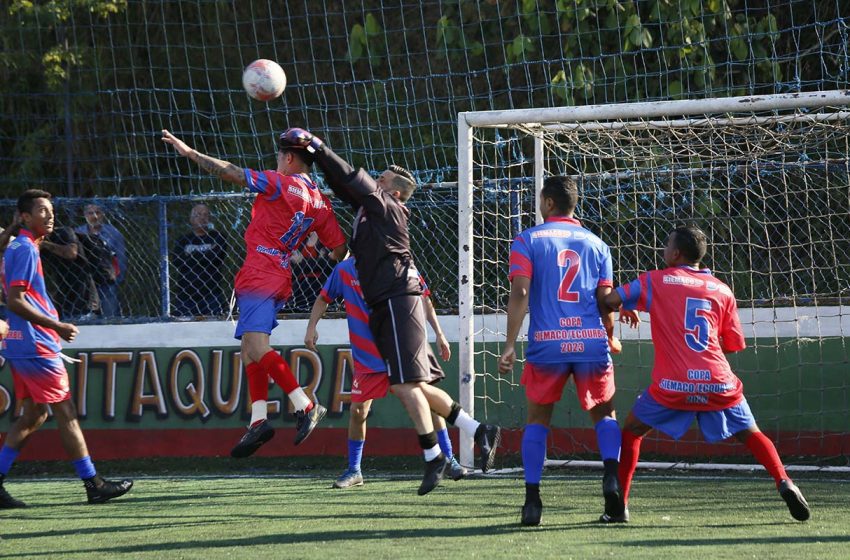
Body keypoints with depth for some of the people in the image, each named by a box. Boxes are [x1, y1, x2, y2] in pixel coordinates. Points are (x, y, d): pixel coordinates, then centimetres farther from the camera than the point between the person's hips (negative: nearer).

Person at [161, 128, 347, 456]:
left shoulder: (280, 183, -8)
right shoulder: (320, 203, 12)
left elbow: (230, 173, -7)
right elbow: (339, 249, 15)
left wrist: (189, 152, 1)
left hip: (260, 276, -9)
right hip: (278, 276, 9)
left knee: (256, 347, -19)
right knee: (250, 350, 11)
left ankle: (306, 407, -25)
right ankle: (258, 421, 2)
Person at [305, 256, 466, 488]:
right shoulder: (344, 271, -2)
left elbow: (423, 299, 3)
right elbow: (323, 299, 13)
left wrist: (439, 334, 0)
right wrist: (311, 328, 2)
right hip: (368, 355, 1)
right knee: (357, 410, -3)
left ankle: (449, 460, 5)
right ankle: (354, 471, 14)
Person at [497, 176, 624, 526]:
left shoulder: (528, 240, 5)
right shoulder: (596, 245, 11)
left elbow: (520, 293, -7)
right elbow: (606, 301, 8)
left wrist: (510, 345, -7)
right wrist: (610, 339, 26)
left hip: (546, 344, -1)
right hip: (592, 342, 1)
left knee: (538, 419, 12)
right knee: (604, 414, 16)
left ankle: (532, 498, 1)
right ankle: (611, 476, -9)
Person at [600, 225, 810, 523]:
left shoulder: (656, 281, 5)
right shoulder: (723, 291, 13)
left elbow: (609, 300, 1)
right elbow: (733, 345, 14)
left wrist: (625, 309, 23)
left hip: (673, 386, -2)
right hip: (719, 383, 2)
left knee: (632, 431, 17)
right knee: (751, 434, 17)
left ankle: (618, 506, 10)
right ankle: (784, 483, -6)